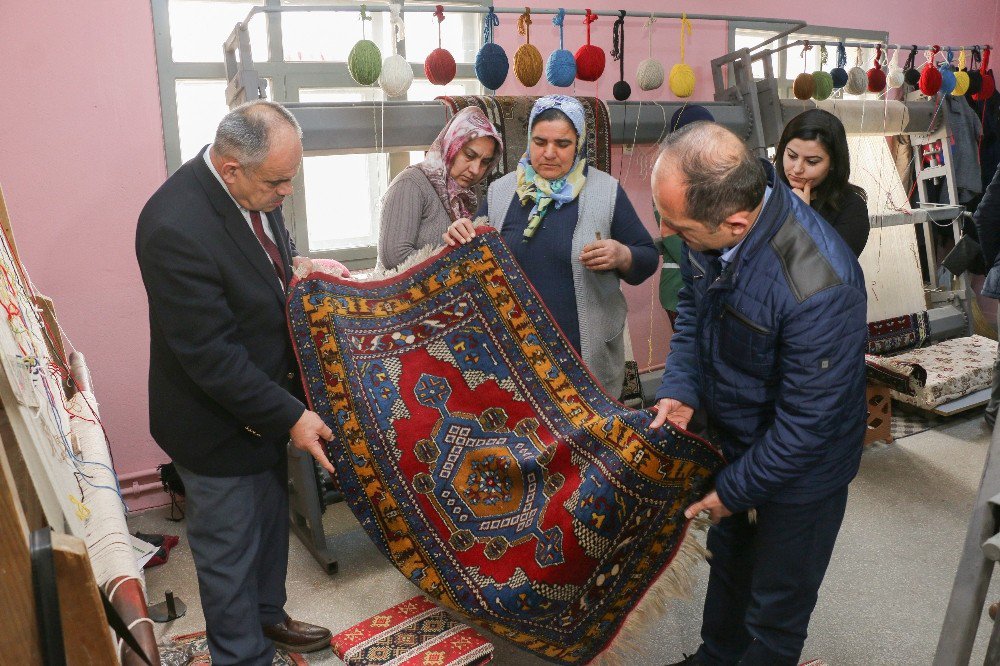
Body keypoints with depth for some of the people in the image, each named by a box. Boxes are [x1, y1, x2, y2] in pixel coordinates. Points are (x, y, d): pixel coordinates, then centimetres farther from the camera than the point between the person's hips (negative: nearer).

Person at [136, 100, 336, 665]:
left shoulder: (254, 187, -6)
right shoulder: (176, 228, -32)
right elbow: (211, 357, -29)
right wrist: (289, 416, -24)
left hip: (262, 399, 8)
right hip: (216, 422, -8)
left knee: (271, 519, 26)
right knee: (229, 549, 13)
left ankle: (267, 615, 50)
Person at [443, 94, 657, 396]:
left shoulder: (607, 191, -1)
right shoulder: (499, 192, 4)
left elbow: (648, 260, 3)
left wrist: (622, 257, -18)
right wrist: (462, 241, -10)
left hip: (590, 351, -1)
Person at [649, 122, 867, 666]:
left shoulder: (818, 286, -39)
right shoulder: (709, 226, -18)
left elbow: (807, 420, -28)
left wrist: (735, 490, -15)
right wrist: (680, 389, -12)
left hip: (797, 471, -7)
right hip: (731, 437, 7)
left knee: (776, 609, 16)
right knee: (728, 560, 31)